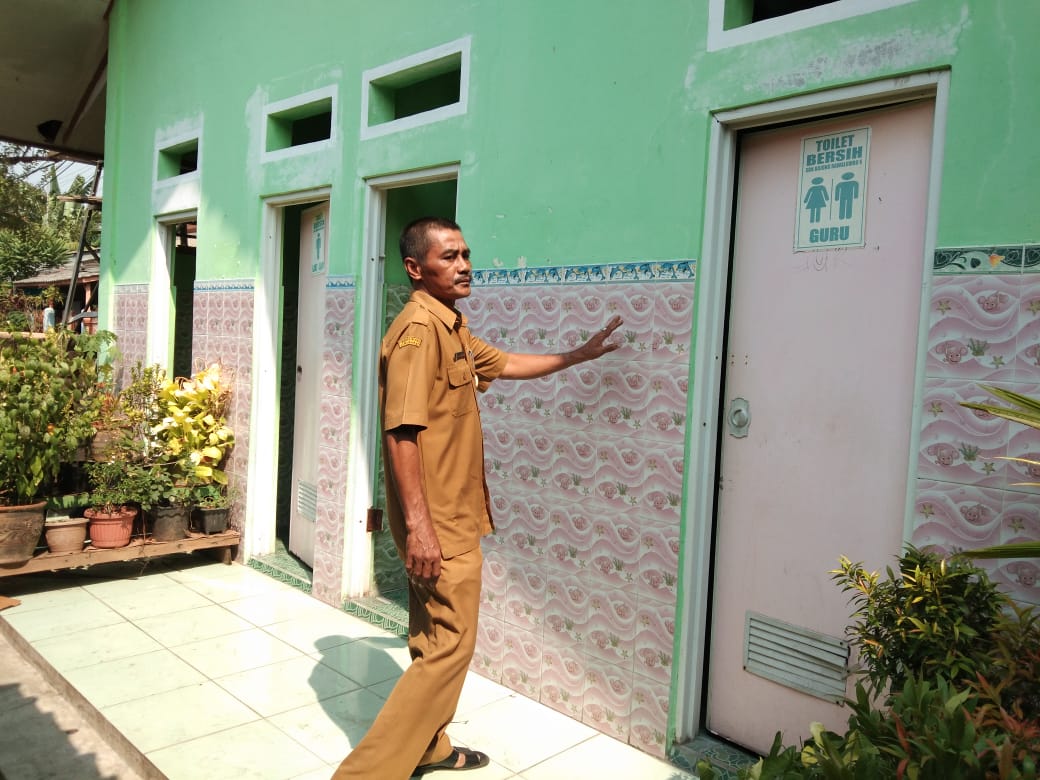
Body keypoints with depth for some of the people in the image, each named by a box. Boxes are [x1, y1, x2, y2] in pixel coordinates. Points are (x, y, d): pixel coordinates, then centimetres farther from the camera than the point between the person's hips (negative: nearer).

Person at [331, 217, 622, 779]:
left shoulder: (453, 328, 14)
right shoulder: (418, 327, -19)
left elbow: (506, 364, 29)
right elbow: (400, 431, -25)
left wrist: (579, 355, 31)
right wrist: (417, 525, -27)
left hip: (454, 517, 10)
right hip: (437, 523, -10)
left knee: (437, 641, 20)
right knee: (449, 646, -3)